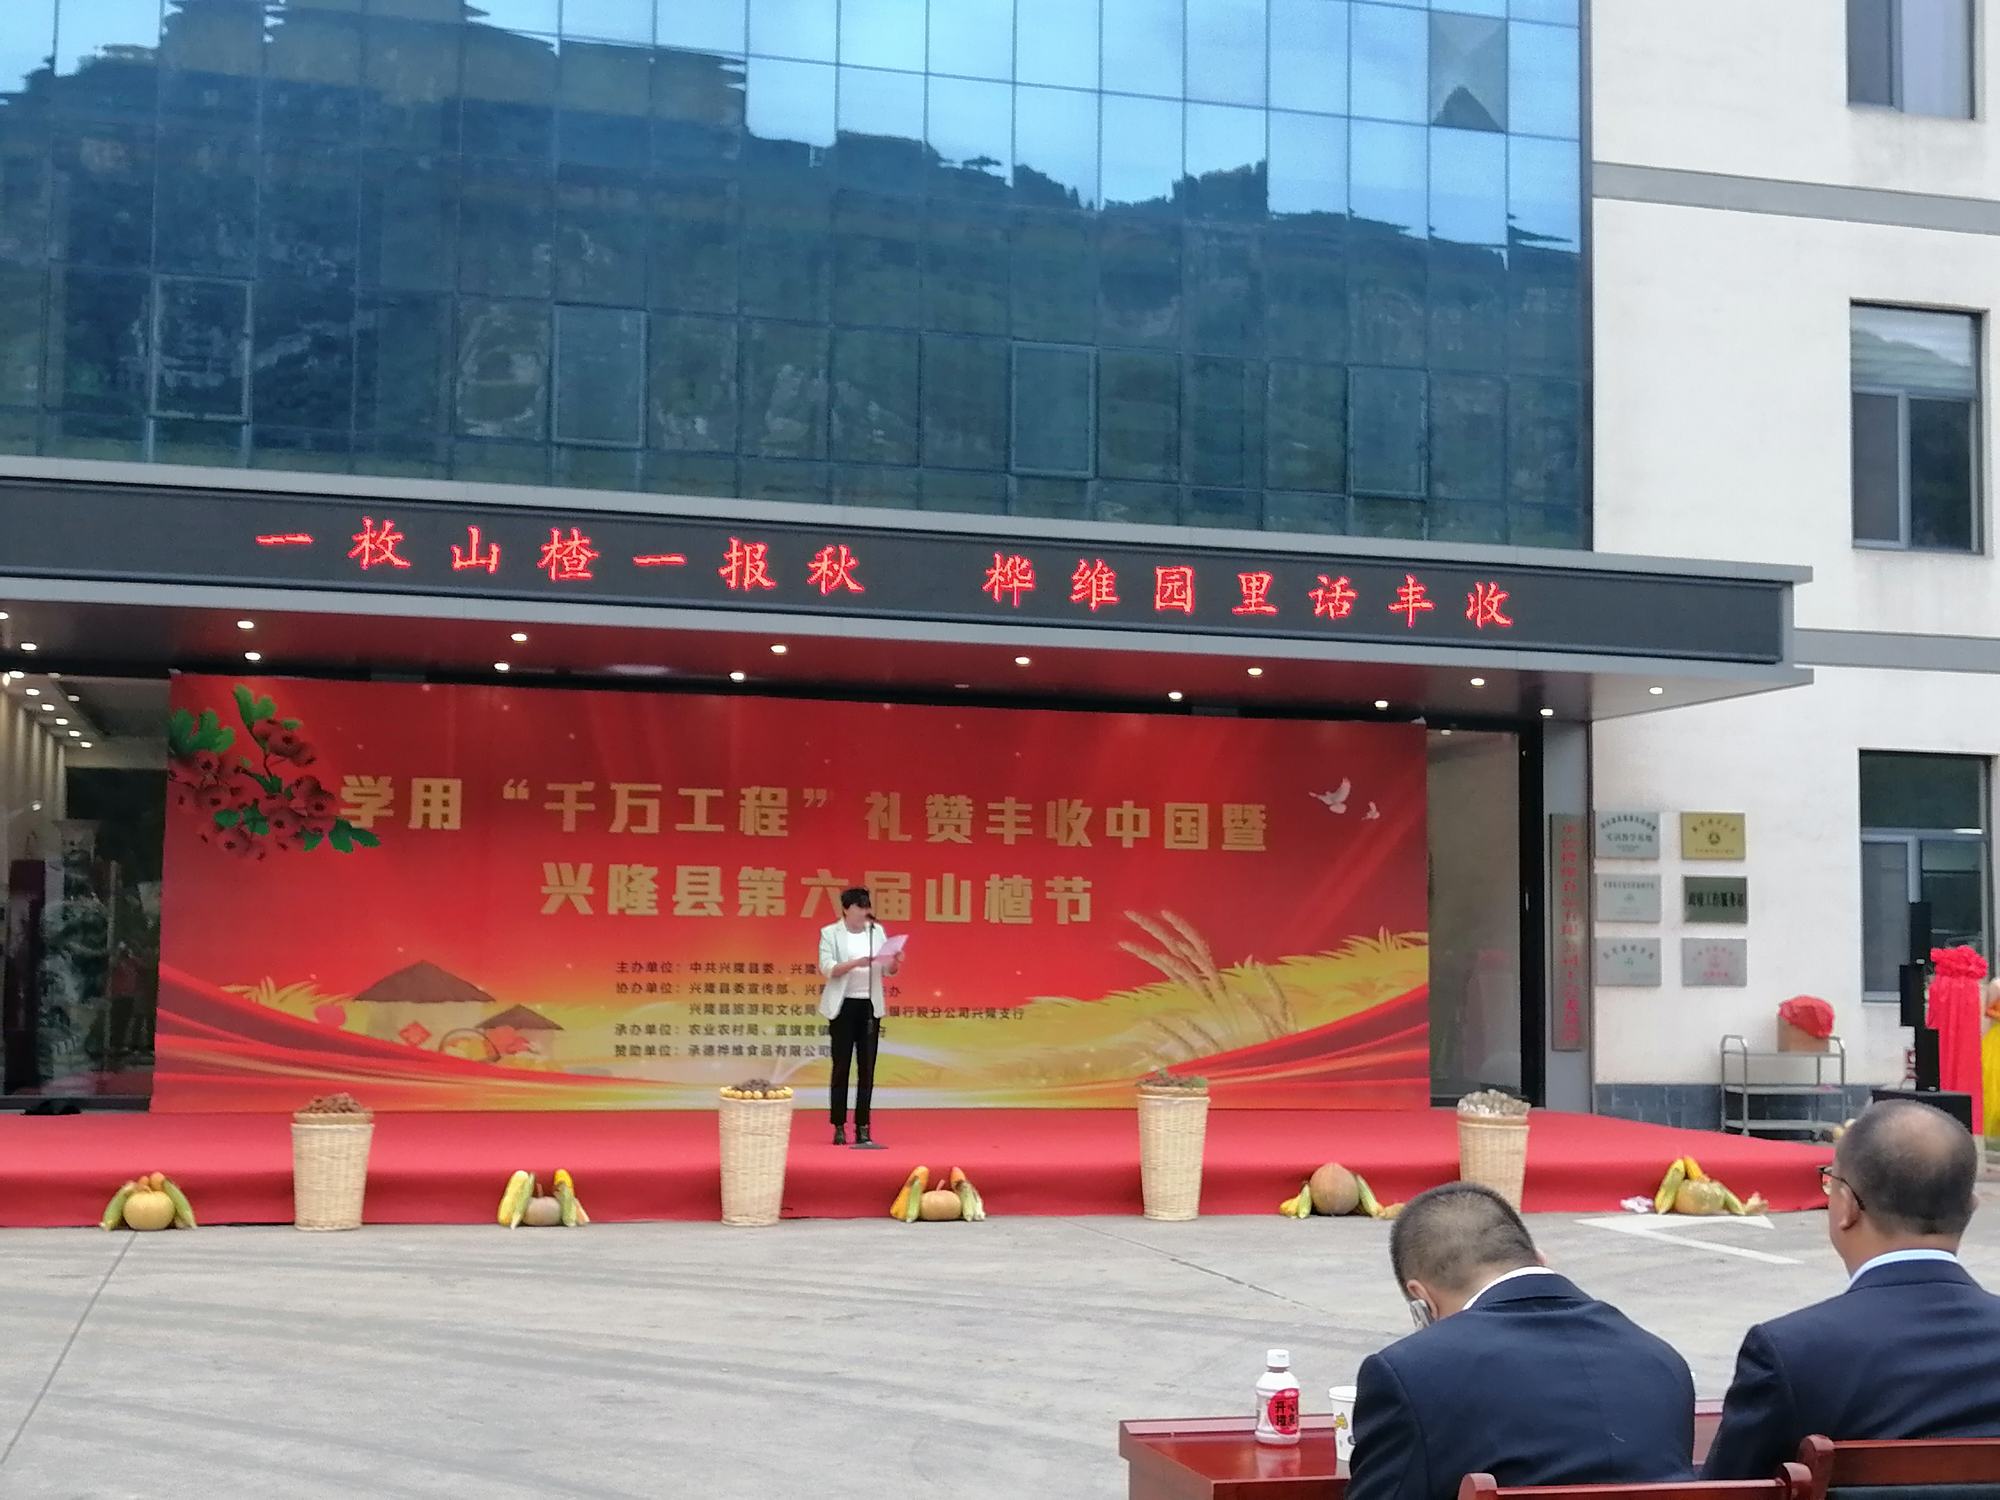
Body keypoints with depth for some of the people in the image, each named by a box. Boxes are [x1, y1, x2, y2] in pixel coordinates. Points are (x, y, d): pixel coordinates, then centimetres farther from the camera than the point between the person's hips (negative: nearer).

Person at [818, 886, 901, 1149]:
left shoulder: (877, 931, 8)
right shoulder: (830, 933, -3)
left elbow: (888, 969, 6)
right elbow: (827, 968, -14)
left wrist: (896, 962, -17)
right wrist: (856, 963, -28)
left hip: (870, 1006, 3)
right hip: (843, 1006, -3)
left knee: (867, 1068, 2)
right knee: (841, 1067, 0)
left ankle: (862, 1129, 5)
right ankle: (839, 1128, 7)